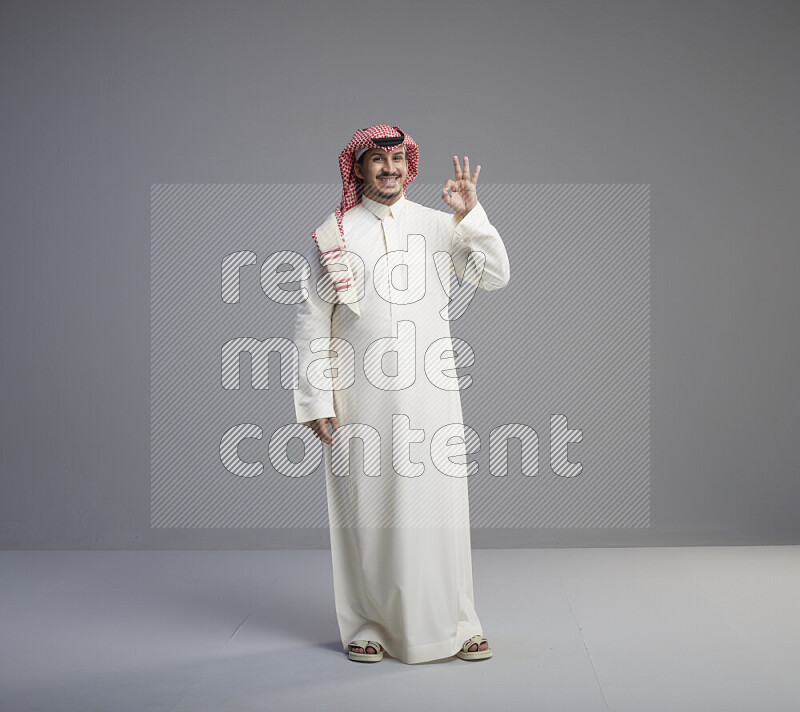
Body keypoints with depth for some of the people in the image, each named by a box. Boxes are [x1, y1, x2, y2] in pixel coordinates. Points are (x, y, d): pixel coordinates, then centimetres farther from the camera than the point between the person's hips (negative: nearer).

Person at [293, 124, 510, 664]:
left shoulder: (438, 225, 9)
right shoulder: (332, 235, 4)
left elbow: (496, 277, 1)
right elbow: (312, 322, 3)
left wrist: (471, 215, -11)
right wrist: (316, 400, -3)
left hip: (430, 390, 1)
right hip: (361, 394, -1)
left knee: (439, 504, 3)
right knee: (366, 508, 3)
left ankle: (456, 623, 16)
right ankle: (368, 625, 18)